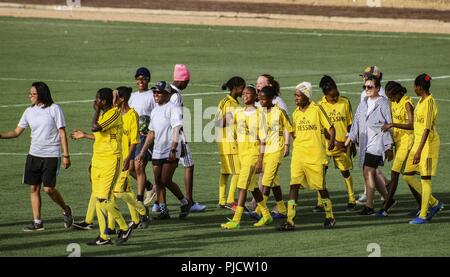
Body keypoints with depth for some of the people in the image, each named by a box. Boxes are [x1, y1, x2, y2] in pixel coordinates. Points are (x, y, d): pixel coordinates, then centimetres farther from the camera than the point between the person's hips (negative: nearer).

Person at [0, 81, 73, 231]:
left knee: (48, 189, -9)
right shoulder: (29, 111, 7)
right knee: (34, 188, 3)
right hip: (34, 155, 5)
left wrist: (66, 155, -9)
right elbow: (16, 132, 11)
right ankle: (37, 222, 10)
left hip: (51, 155, -5)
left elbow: (62, 133, -6)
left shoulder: (54, 109, -7)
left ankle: (66, 210, 16)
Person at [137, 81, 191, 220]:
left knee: (166, 181, -11)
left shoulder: (173, 108, -9)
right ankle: (163, 210, 8)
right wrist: (143, 152, 19)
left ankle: (184, 202, 7)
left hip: (170, 152, -8)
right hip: (157, 152, 8)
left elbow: (176, 130, -18)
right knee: (158, 181, 3)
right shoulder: (155, 111, 16)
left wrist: (173, 150, -28)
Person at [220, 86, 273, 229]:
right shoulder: (238, 113, 11)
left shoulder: (259, 114, -7)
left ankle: (236, 220, -17)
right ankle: (266, 215, 28)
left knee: (243, 185, -13)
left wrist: (260, 160, -13)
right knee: (252, 186, 14)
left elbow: (263, 139, -10)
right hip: (241, 151, 7)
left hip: (253, 152, -7)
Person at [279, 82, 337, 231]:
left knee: (320, 186, 6)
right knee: (294, 185, -9)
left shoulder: (317, 109, -5)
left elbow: (330, 128, -4)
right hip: (298, 154, 4)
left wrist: (332, 141, -18)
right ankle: (289, 221, -14)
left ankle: (330, 217, 25)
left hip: (316, 155, -4)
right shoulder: (296, 113, 10)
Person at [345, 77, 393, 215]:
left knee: (368, 173, -14)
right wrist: (348, 140, 12)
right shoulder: (363, 104, 14)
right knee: (371, 174, 10)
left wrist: (389, 148, -7)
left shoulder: (383, 104, -6)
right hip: (365, 144, 7)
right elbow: (356, 124, 18)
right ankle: (388, 199, 25)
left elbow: (389, 125, -5)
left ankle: (369, 206, -13)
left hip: (377, 143, -7)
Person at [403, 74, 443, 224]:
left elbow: (427, 129, -23)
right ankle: (434, 203, 19)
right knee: (408, 175, 10)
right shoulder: (421, 101, 11)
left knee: (425, 178, -4)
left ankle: (423, 215, 2)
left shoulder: (429, 103, -18)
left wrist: (419, 151, -27)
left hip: (428, 143, -10)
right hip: (418, 141, 10)